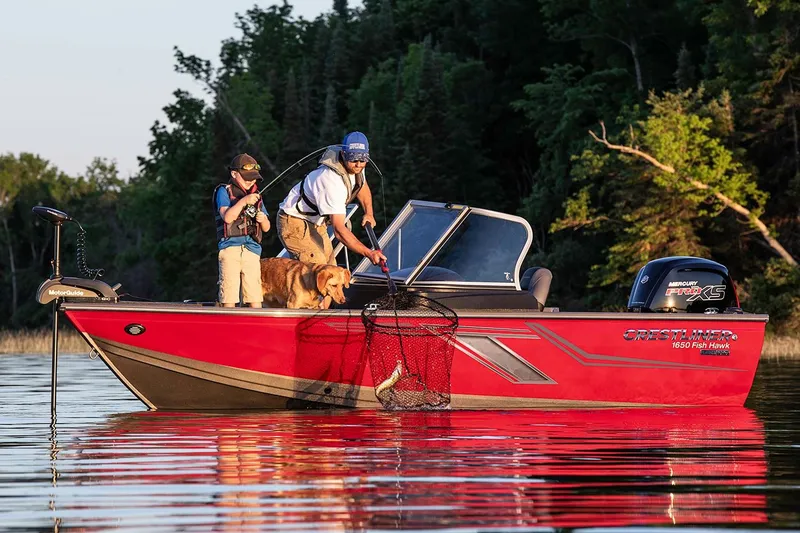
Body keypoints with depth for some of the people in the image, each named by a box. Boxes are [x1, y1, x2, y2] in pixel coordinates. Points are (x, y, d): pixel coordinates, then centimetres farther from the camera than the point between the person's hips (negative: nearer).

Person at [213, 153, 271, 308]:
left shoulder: (255, 195, 19)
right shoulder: (224, 191, 5)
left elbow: (266, 228, 21)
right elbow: (227, 217, -11)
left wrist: (263, 219, -1)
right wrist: (243, 201, -18)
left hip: (252, 249, 4)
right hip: (230, 247, -4)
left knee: (255, 296, -2)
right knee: (229, 295, -6)